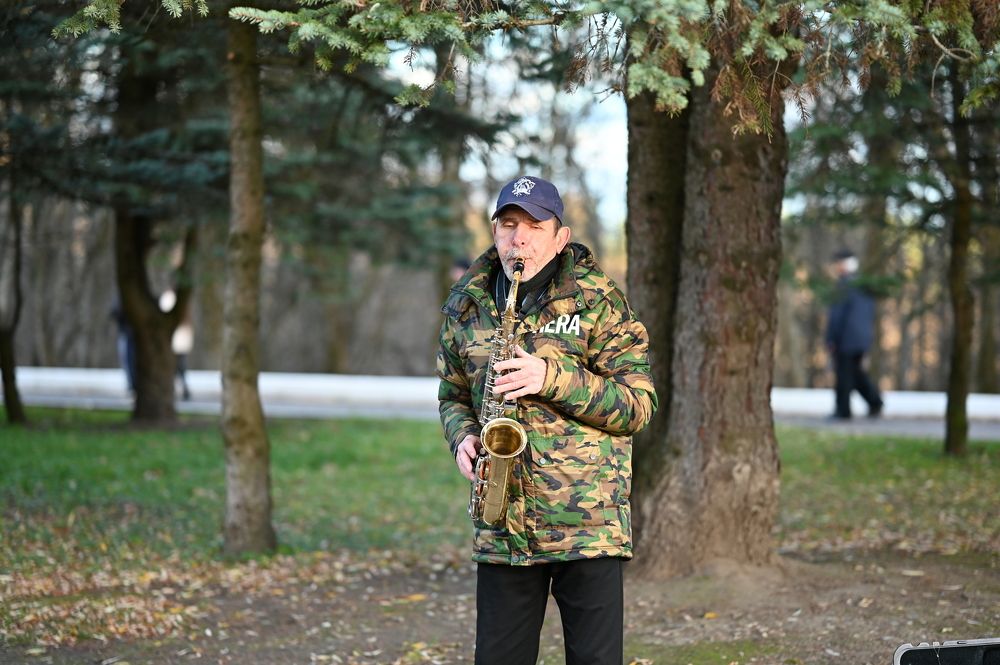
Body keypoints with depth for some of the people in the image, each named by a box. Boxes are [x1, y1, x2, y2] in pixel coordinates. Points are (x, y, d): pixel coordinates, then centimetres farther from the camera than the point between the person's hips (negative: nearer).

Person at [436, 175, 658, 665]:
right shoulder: (466, 306, 10)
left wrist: (553, 378, -19)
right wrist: (463, 437, -2)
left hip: (589, 523, -3)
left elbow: (639, 404, -7)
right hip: (501, 528, 4)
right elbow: (453, 396, 21)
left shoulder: (599, 301, -3)